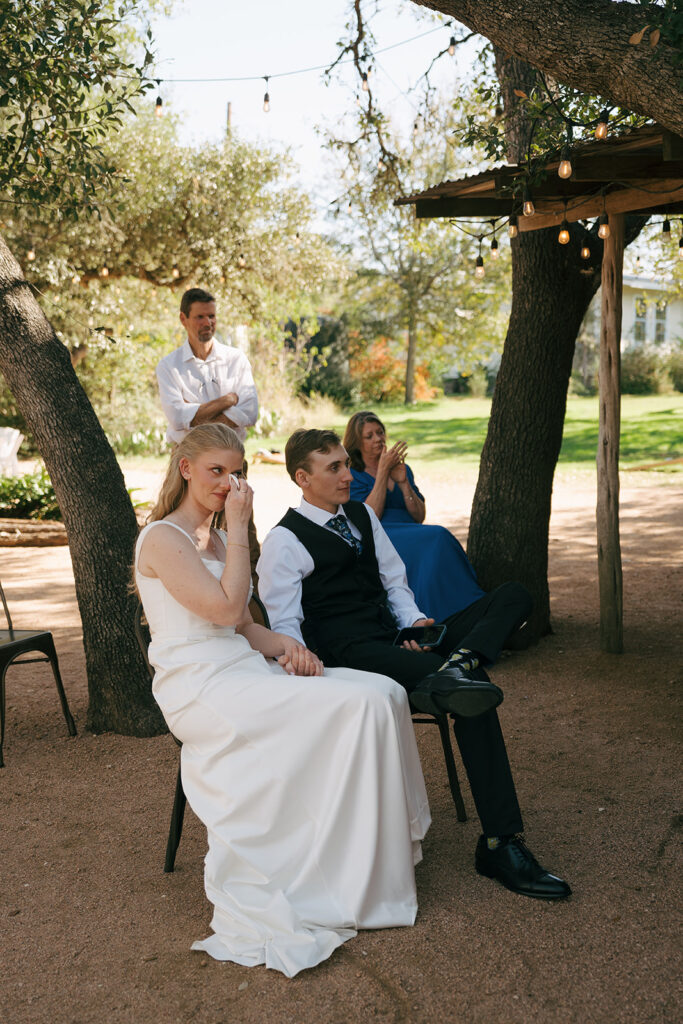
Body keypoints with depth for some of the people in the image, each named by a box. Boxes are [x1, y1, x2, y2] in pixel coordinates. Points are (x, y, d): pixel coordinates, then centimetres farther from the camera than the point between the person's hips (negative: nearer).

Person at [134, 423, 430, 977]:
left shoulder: (218, 539, 21)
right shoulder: (162, 539, -7)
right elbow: (225, 607, -17)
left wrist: (284, 644, -2)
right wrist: (239, 527, -11)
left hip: (244, 670, 9)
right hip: (201, 688, -8)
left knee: (384, 692, -10)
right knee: (359, 706, -22)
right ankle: (357, 882, -11)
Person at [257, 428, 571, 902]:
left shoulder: (362, 515, 21)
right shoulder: (285, 542, -2)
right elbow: (283, 627, -7)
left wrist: (414, 620, 0)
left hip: (397, 640, 8)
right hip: (351, 654, -8)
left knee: (513, 595, -11)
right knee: (472, 694, -33)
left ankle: (454, 668, -39)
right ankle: (500, 844, -33)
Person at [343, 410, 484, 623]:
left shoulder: (403, 469, 22)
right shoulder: (351, 476, 7)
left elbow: (419, 517, 13)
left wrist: (403, 482, -1)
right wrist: (383, 471, -8)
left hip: (412, 537, 5)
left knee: (438, 539, -31)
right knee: (436, 538, -31)